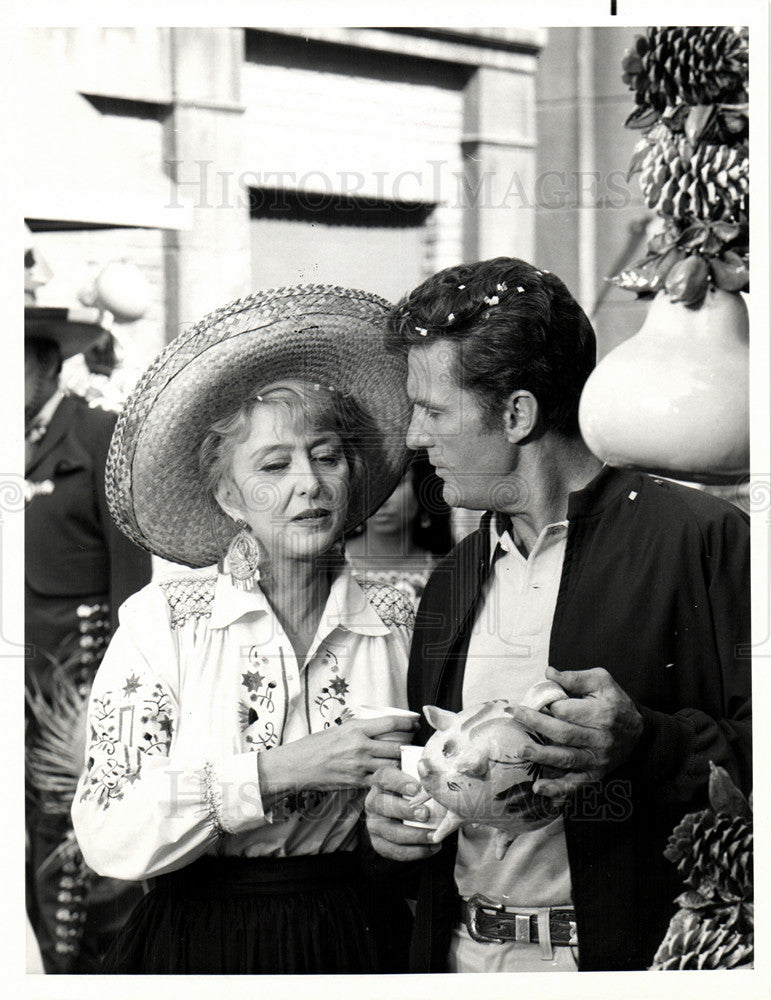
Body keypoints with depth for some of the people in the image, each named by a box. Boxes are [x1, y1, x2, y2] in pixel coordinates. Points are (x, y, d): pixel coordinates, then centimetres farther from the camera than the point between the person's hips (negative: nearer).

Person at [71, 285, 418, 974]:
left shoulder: (399, 624, 0)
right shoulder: (160, 621, -7)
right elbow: (109, 838, -16)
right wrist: (281, 769, -23)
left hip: (358, 944, 2)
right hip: (199, 949, -2)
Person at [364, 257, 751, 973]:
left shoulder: (701, 538, -9)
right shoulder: (451, 580, 14)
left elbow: (758, 754, -13)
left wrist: (647, 743, -27)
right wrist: (388, 809, 2)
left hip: (627, 956, -5)